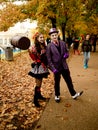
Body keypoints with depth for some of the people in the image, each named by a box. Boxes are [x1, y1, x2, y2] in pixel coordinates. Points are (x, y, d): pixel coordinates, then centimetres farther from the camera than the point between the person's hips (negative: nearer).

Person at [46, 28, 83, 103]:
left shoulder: (63, 43, 0)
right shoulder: (49, 46, -12)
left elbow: (67, 52, 12)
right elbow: (49, 59, -11)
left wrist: (66, 55, -12)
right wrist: (53, 69, -18)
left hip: (64, 66, 3)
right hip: (56, 68, -3)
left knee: (69, 80, 13)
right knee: (57, 82, 14)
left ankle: (73, 94, 29)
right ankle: (57, 96, 34)